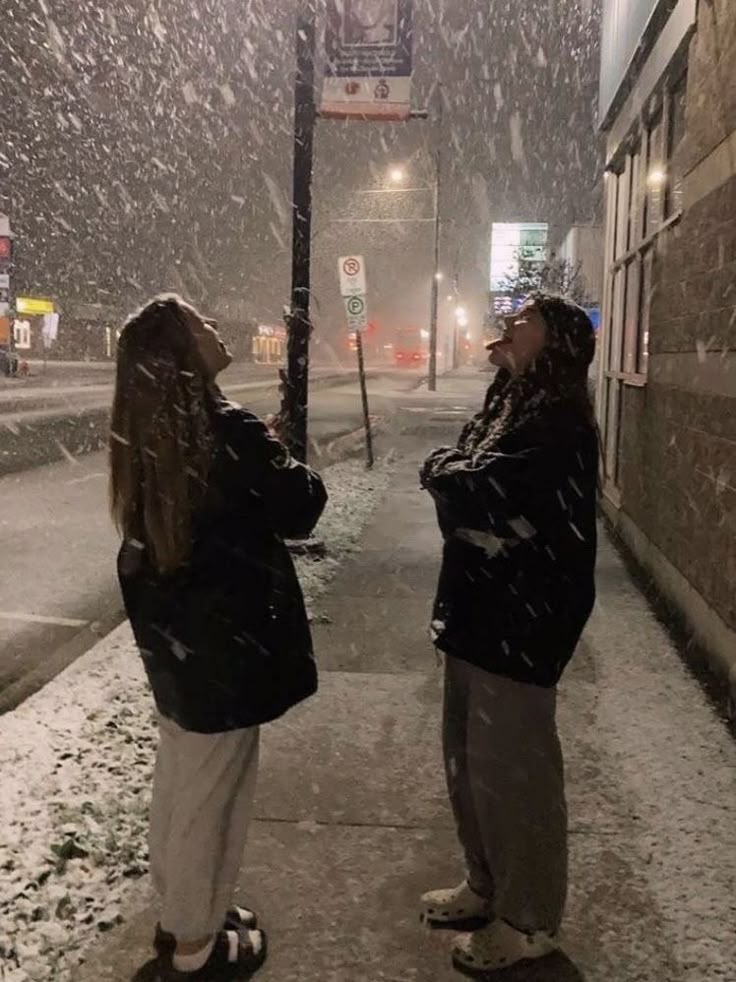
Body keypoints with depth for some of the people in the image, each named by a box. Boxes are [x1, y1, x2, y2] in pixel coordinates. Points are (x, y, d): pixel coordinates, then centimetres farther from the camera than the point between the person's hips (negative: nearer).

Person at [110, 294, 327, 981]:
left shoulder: (148, 433, 3)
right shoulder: (227, 430, -23)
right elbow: (298, 510, -13)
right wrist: (299, 474, 7)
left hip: (171, 632, 8)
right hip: (223, 636, -8)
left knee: (178, 780, 22)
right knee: (211, 792, 7)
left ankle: (181, 913, 40)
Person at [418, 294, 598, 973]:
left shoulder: (558, 422, -18)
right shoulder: (507, 405, 13)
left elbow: (483, 491, -28)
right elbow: (460, 480, 10)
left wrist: (445, 471, -7)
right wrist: (454, 474, -13)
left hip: (520, 622, -9)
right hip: (480, 612, 9)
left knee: (512, 771, 5)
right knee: (468, 761, 20)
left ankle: (530, 919, 25)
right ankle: (487, 886, 39)